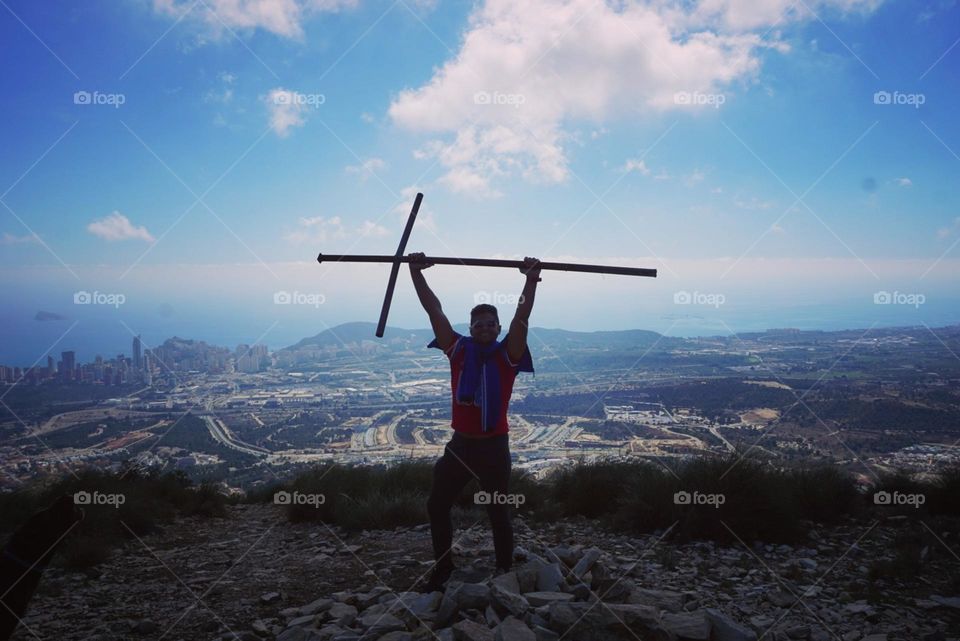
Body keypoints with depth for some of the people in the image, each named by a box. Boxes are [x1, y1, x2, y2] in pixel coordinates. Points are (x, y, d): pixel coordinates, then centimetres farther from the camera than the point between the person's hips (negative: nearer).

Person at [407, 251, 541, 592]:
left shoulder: (508, 354, -4)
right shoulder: (458, 350, 2)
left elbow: (522, 316, -16)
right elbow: (434, 310, -2)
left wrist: (531, 280, -26)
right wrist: (416, 272, -6)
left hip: (494, 446, -3)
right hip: (460, 444, 3)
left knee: (498, 513, 9)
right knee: (436, 506, 12)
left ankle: (505, 572, 28)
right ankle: (443, 568, 32)